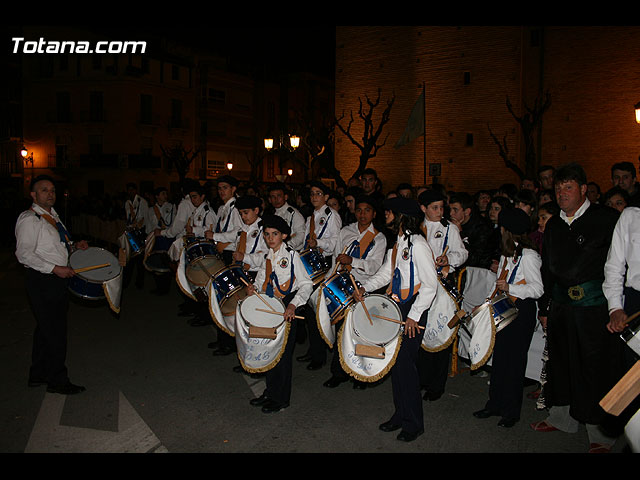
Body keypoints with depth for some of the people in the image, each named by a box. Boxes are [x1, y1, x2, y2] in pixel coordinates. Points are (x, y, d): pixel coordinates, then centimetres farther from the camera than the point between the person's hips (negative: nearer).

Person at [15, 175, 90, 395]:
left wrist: (74, 245, 8)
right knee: (54, 332, -4)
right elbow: (24, 254, -18)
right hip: (42, 281, -9)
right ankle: (57, 381, 9)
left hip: (58, 279, 9)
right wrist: (55, 268, -22)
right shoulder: (29, 219, -13)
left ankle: (38, 375, 31)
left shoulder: (53, 216, 15)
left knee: (45, 329, 18)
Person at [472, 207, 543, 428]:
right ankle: (495, 404, 22)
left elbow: (537, 289, -15)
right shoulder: (507, 253, 14)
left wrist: (509, 287, -25)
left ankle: (511, 411, 14)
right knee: (499, 356, 11)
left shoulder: (528, 255, -13)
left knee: (515, 359, 1)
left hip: (522, 312, -8)